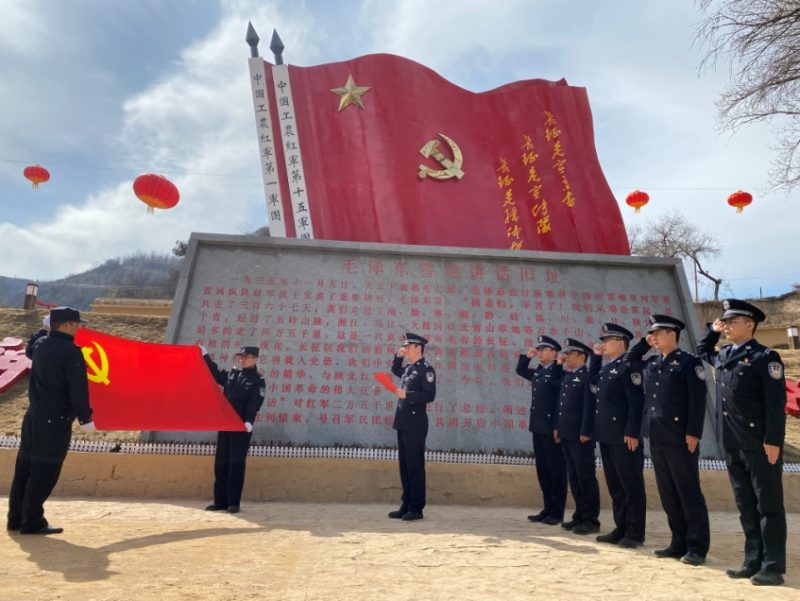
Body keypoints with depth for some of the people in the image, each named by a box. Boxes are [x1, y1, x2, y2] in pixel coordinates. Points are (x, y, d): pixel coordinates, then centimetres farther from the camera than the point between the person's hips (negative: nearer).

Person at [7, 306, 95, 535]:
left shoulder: (40, 345, 9)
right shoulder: (71, 351, -16)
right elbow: (78, 389, -15)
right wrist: (85, 418, -9)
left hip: (34, 415, 8)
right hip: (56, 419, -8)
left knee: (25, 467, 13)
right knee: (45, 471, 0)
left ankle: (16, 518, 22)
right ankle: (32, 522, 6)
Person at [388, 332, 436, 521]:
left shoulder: (426, 369, -9)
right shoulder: (408, 368, 15)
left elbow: (430, 395, -16)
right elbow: (395, 370, 35)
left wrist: (407, 395, -22)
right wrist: (398, 356, 18)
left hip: (415, 425, -8)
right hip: (403, 423, 8)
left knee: (415, 466, -2)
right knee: (405, 466, 12)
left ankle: (416, 509, 7)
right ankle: (406, 506, 21)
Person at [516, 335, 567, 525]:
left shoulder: (559, 373, -11)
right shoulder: (537, 372, 12)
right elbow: (520, 370, 27)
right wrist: (527, 356, 16)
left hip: (552, 428, -8)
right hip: (538, 427, 8)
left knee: (556, 470, 3)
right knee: (542, 470, 13)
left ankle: (557, 512, 12)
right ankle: (548, 508, 23)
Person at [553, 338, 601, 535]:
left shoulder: (588, 376, -9)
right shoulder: (566, 376, 16)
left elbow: (589, 406, -16)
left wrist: (585, 431, -19)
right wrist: (557, 427, 14)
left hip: (580, 435, -8)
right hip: (566, 435, 8)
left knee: (586, 476, 0)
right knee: (573, 477, 13)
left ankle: (591, 519, 8)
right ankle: (580, 515, 22)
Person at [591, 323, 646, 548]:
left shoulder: (630, 366, -11)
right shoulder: (605, 368, 16)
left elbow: (637, 402, -18)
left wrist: (632, 433, -22)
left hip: (624, 436, -9)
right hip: (607, 436, 9)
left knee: (632, 486, 2)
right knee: (615, 486, 14)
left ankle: (635, 533, 10)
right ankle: (621, 528, 24)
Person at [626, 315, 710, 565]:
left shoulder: (689, 362, -5)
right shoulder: (650, 364, 13)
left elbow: (697, 400, -11)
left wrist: (693, 433, -16)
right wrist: (643, 343, 15)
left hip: (680, 438, -7)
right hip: (656, 438, 7)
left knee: (689, 492, 2)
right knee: (668, 493, 12)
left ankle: (697, 547, 11)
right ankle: (679, 543, 22)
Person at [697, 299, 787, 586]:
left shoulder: (765, 357, -9)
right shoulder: (723, 356, 12)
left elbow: (776, 403, -14)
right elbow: (701, 350, 36)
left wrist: (772, 441, -18)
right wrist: (712, 330, 19)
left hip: (759, 444, -7)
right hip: (732, 444, 7)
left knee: (768, 506, 3)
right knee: (746, 506, 13)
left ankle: (773, 567, 12)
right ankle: (753, 562, 22)